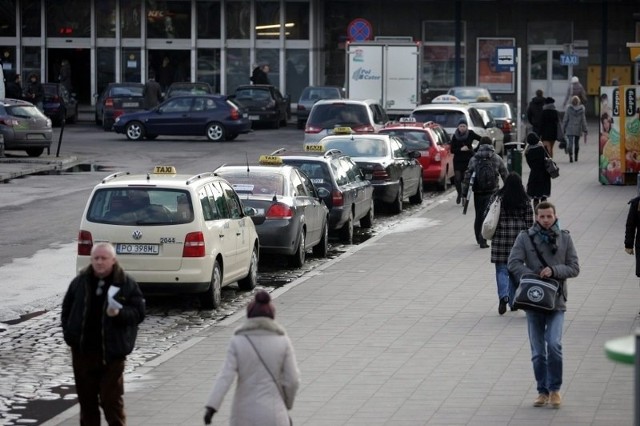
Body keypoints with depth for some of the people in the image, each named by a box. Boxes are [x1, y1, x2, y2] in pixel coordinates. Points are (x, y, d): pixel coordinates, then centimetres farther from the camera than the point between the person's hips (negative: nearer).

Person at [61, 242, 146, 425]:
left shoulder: (126, 284, -4)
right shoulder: (80, 282, 6)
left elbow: (139, 312, -5)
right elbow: (67, 309, 15)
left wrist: (119, 313, -23)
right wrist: (69, 333, 4)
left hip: (111, 352, -4)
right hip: (83, 350, 4)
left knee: (111, 399, -3)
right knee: (86, 397, 12)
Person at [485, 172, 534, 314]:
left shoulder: (497, 197, -4)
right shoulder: (525, 200, -1)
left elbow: (487, 215, 1)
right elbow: (529, 221, 2)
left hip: (500, 237, -1)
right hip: (519, 238, 1)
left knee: (501, 269, 3)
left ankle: (504, 296, -21)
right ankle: (513, 302, 18)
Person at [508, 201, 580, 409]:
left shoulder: (564, 238, 5)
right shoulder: (525, 237, 2)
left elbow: (574, 268, 3)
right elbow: (513, 263, -5)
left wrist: (554, 270, -14)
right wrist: (532, 276, -17)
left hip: (556, 300, -1)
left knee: (554, 344, -15)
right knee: (537, 351, 5)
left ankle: (555, 389, -1)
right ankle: (542, 391, 17)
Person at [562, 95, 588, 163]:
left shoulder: (569, 109, -7)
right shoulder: (581, 109, -4)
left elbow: (565, 120, -4)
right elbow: (583, 120, -5)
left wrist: (563, 129, 4)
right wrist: (585, 131, -1)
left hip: (570, 129, -2)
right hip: (578, 129, 2)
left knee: (570, 144, -6)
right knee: (576, 143, 20)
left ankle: (570, 157, -25)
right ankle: (576, 157, 29)